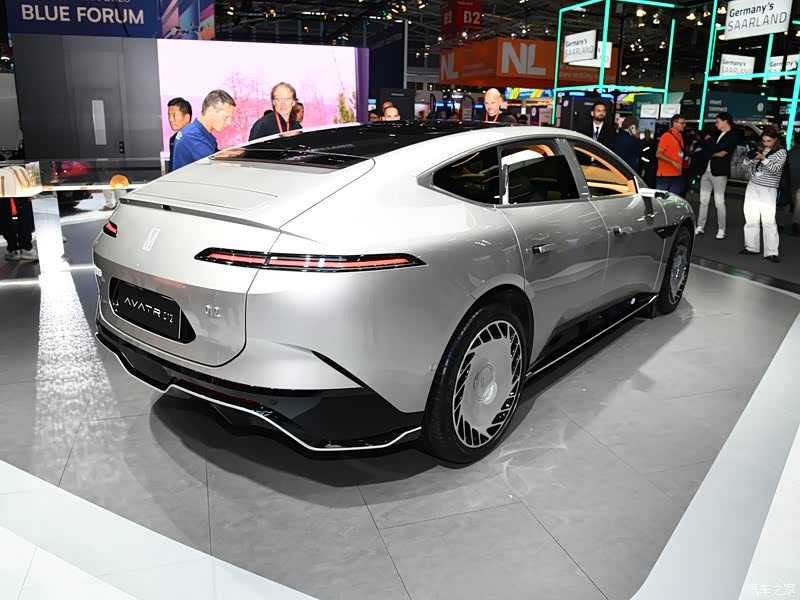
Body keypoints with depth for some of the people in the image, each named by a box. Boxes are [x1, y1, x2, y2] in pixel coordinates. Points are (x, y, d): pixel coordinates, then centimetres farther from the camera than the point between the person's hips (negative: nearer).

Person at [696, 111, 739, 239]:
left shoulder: (733, 136, -5)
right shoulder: (718, 134, 17)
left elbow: (722, 152, -14)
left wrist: (709, 140, -2)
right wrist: (716, 154, -5)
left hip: (719, 173, -7)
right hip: (706, 171, 7)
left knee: (719, 202, -4)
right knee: (703, 201, 9)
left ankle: (721, 230, 4)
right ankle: (700, 227, 16)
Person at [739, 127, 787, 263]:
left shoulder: (781, 152, -1)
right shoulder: (759, 150, 9)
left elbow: (776, 169, -13)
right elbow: (748, 167, 12)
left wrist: (763, 159, -23)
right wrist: (748, 158, -8)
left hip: (768, 191, -4)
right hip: (752, 187, 4)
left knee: (769, 220, -10)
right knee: (751, 218, 5)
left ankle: (771, 252, -10)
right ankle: (751, 247, 14)